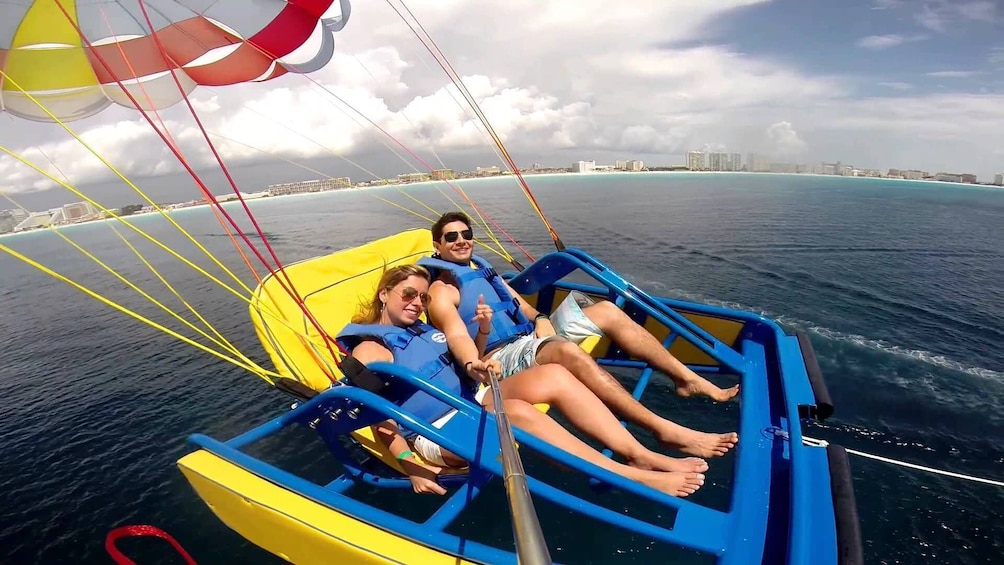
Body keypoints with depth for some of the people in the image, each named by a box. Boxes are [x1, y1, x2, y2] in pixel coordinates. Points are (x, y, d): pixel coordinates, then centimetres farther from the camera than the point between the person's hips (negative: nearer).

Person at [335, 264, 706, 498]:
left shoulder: (423, 330, 19)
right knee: (517, 412, -37)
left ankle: (642, 455, -16)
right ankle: (636, 477, -30)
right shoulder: (370, 349, -3)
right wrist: (409, 465, -24)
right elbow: (381, 420, -10)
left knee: (553, 376, -16)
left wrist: (483, 332, 4)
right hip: (436, 431, -7)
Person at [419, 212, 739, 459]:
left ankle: (689, 379, -2)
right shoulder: (443, 290, -2)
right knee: (566, 350, -38)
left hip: (530, 339, 9)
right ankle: (667, 431, -36)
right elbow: (458, 337, -17)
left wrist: (541, 319, -2)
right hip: (502, 358, -8)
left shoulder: (483, 270, 23)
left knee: (606, 310, -3)